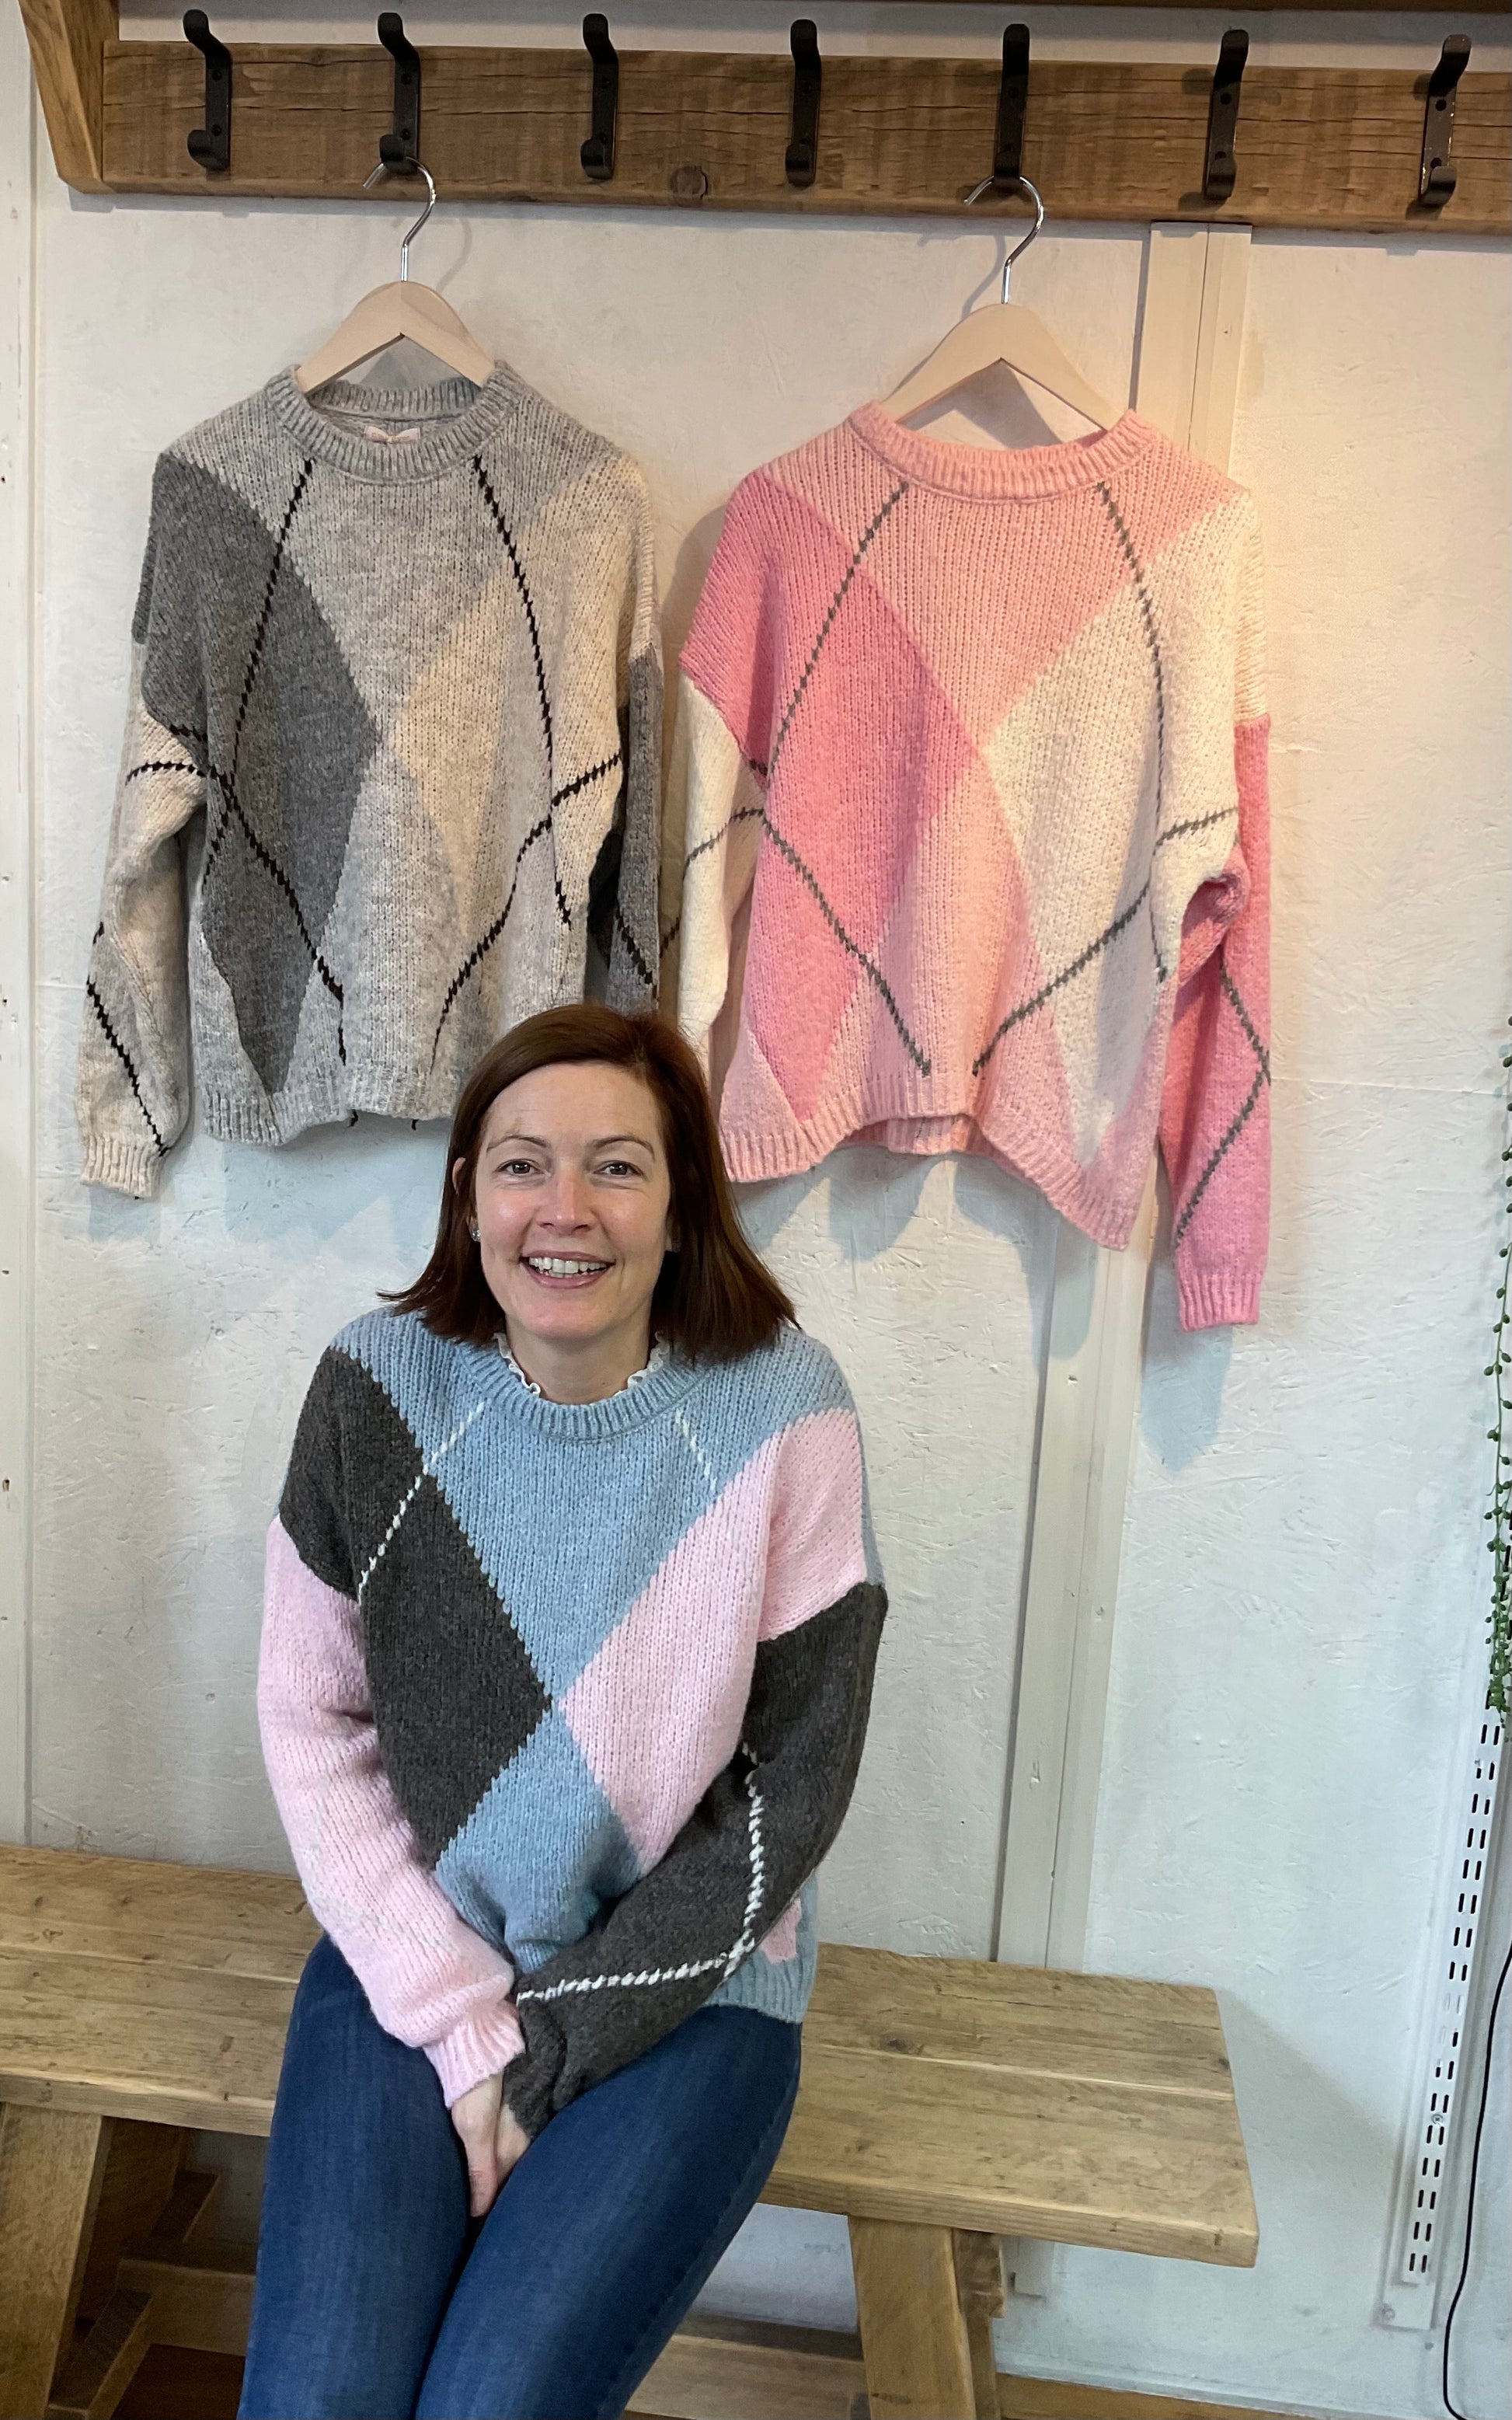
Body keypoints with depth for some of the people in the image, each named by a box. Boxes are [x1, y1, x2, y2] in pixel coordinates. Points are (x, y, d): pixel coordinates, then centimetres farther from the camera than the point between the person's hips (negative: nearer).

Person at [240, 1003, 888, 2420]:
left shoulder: (778, 1412, -15)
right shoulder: (380, 1385, -9)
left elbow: (794, 1785, -10)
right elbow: (310, 1726, -3)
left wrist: (548, 2050, -10)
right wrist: (465, 2023, -9)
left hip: (682, 1987, -1)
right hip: (410, 1955, 2)